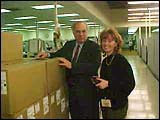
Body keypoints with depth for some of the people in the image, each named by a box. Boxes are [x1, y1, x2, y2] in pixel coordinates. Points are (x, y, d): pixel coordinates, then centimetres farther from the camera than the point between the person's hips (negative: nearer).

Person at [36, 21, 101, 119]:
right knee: (74, 115, 20)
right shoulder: (69, 44, 7)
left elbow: (95, 66, -24)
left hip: (87, 90, -5)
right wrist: (47, 54, -3)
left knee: (89, 116, 10)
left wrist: (72, 65, -28)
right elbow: (58, 54, 19)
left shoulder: (94, 47, -10)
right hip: (71, 88, 5)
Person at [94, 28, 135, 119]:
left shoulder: (121, 60, -16)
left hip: (117, 105, -7)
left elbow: (130, 84, -20)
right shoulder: (105, 61, 6)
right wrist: (99, 80, -2)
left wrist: (108, 84, -22)